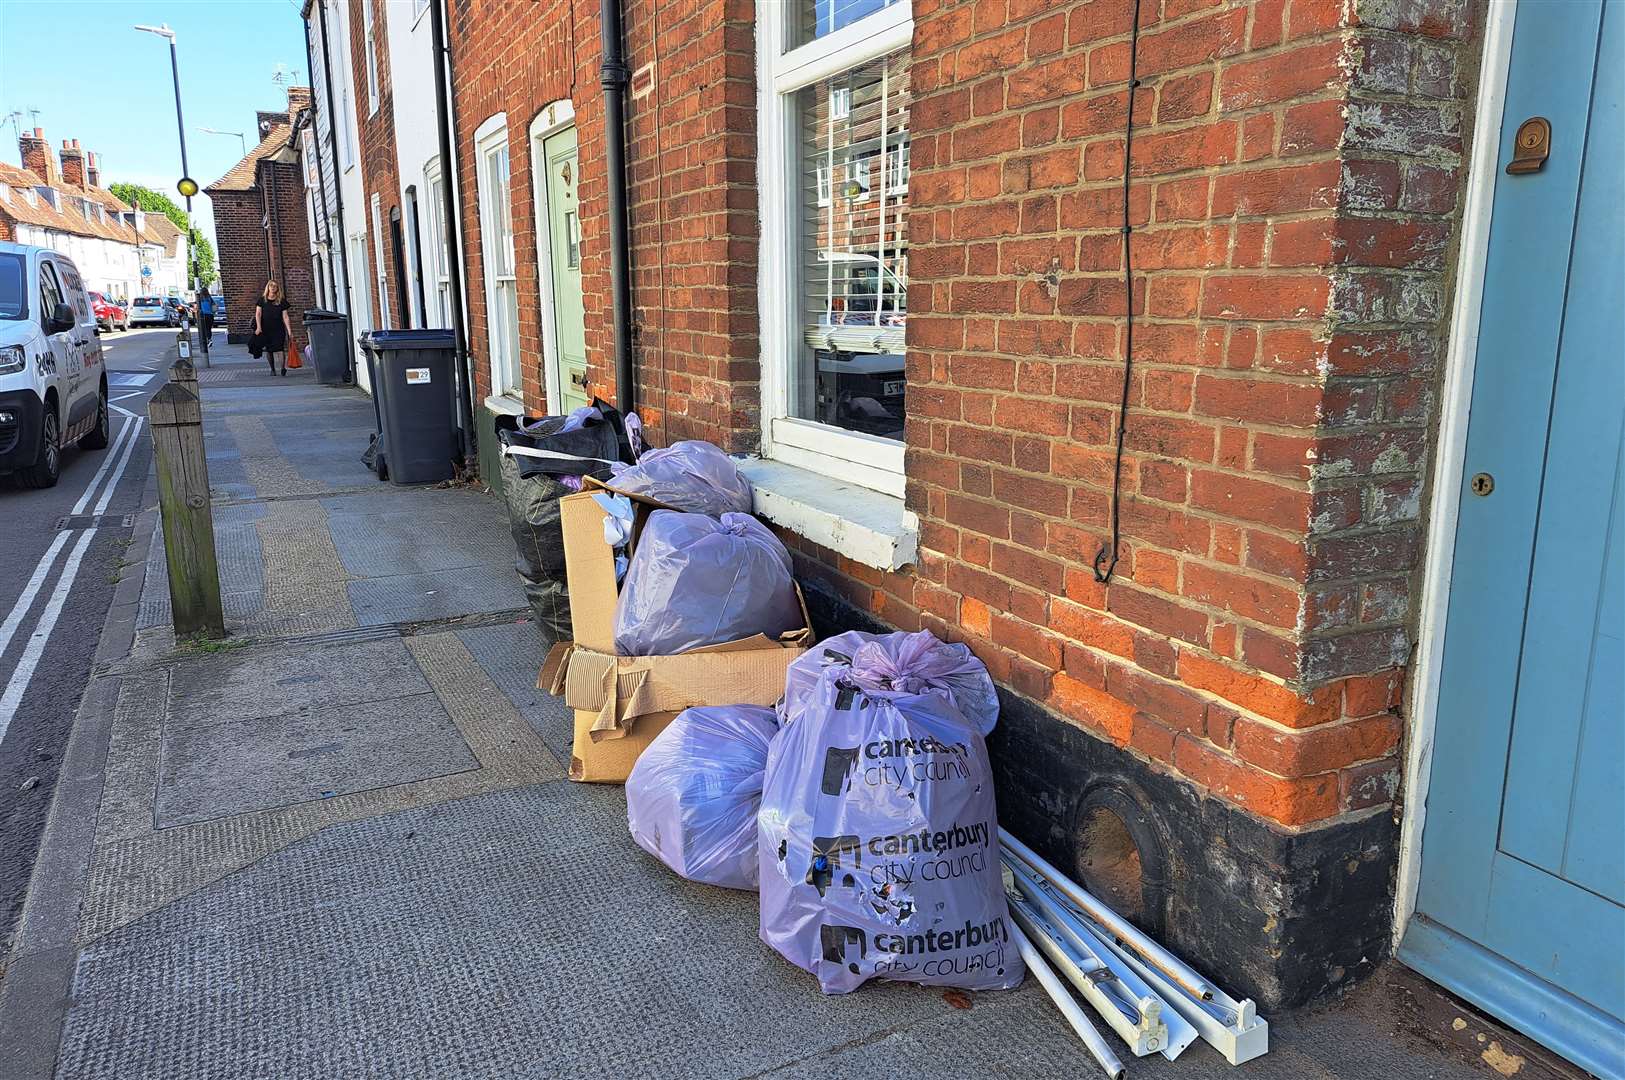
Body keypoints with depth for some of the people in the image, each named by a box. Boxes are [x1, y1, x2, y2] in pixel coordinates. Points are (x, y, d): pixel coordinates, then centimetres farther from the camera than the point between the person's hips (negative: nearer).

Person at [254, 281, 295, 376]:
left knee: (279, 349, -16)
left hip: (278, 329, -2)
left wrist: (289, 331, -3)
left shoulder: (281, 301, 4)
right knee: (268, 350, 7)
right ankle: (273, 369, 21)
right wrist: (258, 327, -11)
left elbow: (285, 317, 3)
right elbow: (258, 314, 2)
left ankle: (283, 367, -8)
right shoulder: (262, 300, 6)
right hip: (265, 329, 2)